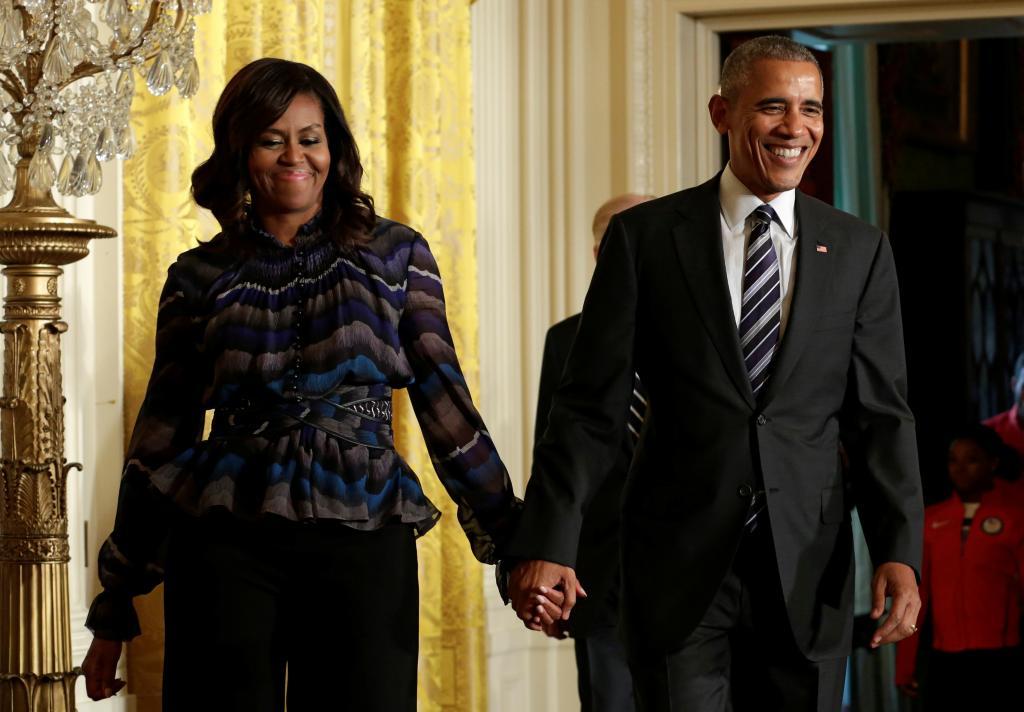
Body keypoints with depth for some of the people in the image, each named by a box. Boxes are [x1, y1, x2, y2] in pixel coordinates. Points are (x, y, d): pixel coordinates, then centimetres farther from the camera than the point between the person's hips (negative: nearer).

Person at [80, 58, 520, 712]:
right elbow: (163, 439, 11)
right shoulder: (200, 278, 7)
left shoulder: (395, 255, 6)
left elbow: (445, 406, 5)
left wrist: (518, 545, -2)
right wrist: (114, 609, 11)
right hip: (226, 543, 0)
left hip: (363, 541, 0)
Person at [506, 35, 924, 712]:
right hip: (680, 563, -2)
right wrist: (548, 544, -11)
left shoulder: (860, 251, 7)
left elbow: (882, 414, 4)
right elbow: (590, 406, -1)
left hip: (807, 569, 2)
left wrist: (900, 552, -10)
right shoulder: (644, 237, 2)